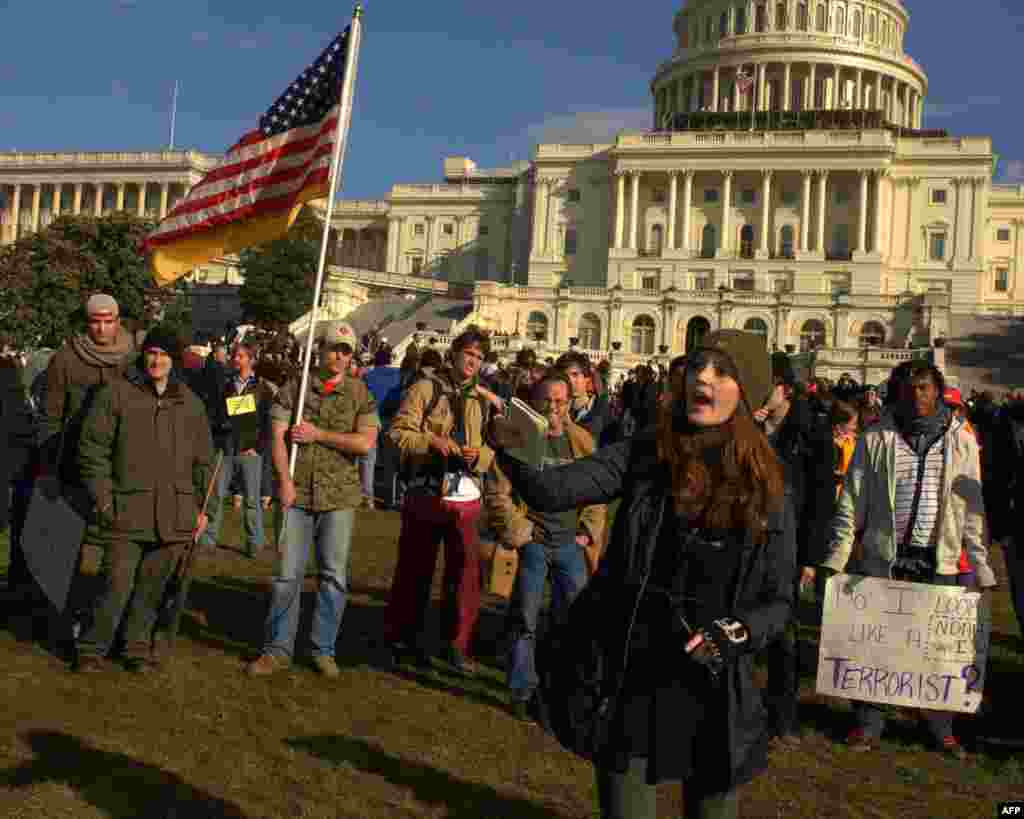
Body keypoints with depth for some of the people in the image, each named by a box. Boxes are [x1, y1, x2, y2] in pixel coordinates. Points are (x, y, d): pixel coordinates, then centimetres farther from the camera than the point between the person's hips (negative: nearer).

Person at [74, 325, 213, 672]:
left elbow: (203, 460, 17)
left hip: (174, 514, 3)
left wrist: (202, 507, 13)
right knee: (118, 585, -4)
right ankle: (92, 649, 14)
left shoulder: (190, 402, 11)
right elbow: (92, 448, 0)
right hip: (128, 510, -3)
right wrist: (103, 498, -6)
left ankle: (138, 647, 25)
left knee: (153, 586, 10)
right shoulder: (116, 393, 0)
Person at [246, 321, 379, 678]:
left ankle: (324, 649, 19)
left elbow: (366, 442, -8)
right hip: (297, 493, 0)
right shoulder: (293, 388, 4)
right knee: (287, 574, 2)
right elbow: (277, 437, -3)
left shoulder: (360, 395, 4)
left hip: (339, 497, 0)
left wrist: (318, 434, -10)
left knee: (334, 576, 6)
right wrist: (284, 480, -15)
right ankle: (278, 649, 14)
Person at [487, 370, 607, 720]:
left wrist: (589, 532, 2)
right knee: (525, 620, 3)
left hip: (572, 543, 4)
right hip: (532, 542, -3)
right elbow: (498, 493, -6)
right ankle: (522, 692, 16)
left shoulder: (583, 441, 8)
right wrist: (518, 532, -11)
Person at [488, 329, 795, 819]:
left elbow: (778, 601, 1)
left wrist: (734, 634, -19)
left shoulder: (766, 487, -6)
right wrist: (511, 448, -38)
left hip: (710, 694, 1)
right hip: (626, 684, 0)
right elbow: (552, 490, -19)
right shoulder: (645, 455, -7)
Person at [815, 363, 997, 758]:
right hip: (883, 557, 0)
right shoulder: (875, 439, 0)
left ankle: (941, 727, 27)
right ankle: (868, 722, 22)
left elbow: (973, 509, 6)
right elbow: (851, 504, 1)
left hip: (938, 561, 1)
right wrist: (835, 559, -6)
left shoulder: (961, 440, 3)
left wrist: (981, 566, 1)